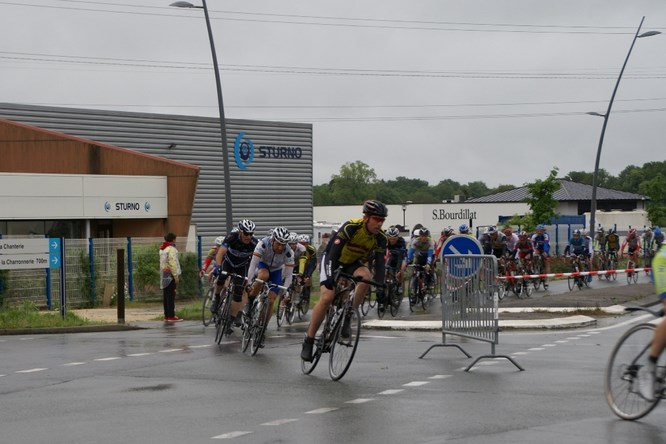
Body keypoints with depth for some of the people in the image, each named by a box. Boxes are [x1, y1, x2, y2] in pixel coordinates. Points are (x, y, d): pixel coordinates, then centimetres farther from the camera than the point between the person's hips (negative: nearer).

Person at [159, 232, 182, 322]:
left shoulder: (162, 249, 18)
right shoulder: (171, 249, -12)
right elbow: (172, 263, -19)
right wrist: (176, 276, -18)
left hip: (164, 274, 9)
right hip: (170, 275, -9)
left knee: (166, 296, 11)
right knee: (171, 296, -9)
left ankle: (166, 315, 13)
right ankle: (171, 315, -11)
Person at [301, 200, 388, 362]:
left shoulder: (380, 238, -17)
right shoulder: (351, 227, -30)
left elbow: (379, 263, -18)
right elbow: (334, 251, -34)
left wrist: (380, 288, -29)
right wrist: (331, 276, -46)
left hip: (354, 263, 4)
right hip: (332, 260, -4)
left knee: (366, 276, -31)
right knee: (327, 298, -20)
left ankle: (347, 317, -16)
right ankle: (308, 340, -7)